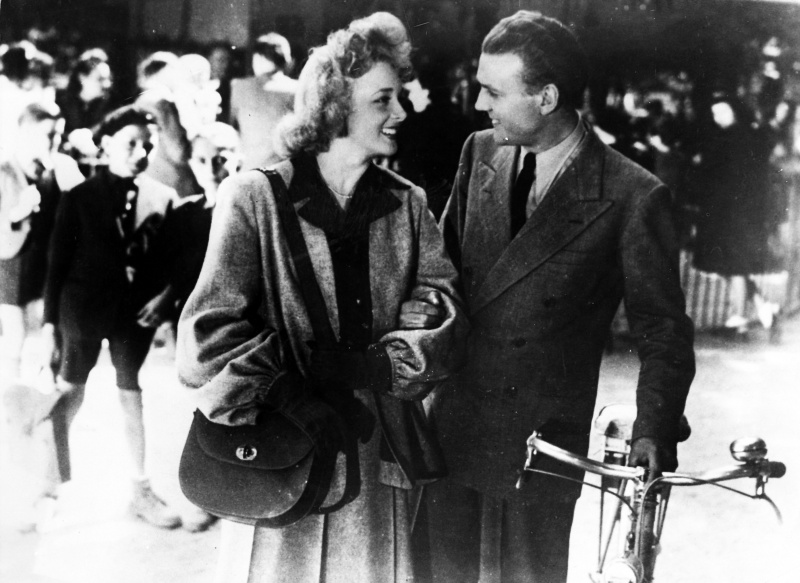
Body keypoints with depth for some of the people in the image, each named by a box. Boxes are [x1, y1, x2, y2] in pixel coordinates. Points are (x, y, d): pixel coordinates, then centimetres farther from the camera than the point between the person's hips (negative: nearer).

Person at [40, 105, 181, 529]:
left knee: (131, 396, 9)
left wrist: (163, 296, -13)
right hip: (83, 309, -1)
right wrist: (50, 320, -5)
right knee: (70, 395, 10)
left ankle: (141, 491, 17)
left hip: (135, 311, 2)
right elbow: (57, 262, -4)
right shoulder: (80, 197, -7)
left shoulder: (160, 198, -3)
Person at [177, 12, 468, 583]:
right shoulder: (255, 197, -5)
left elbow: (439, 314, -4)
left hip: (381, 456, 3)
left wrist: (357, 367, -17)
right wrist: (275, 401, -18)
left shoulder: (408, 205, 8)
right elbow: (211, 329, -10)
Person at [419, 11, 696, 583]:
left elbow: (664, 334, -8)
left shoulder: (632, 196, -14)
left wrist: (653, 432, -19)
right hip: (453, 434, 5)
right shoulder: (480, 154, 2)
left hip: (541, 450, -5)